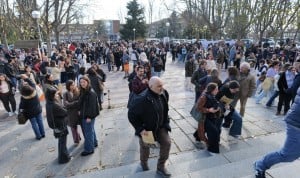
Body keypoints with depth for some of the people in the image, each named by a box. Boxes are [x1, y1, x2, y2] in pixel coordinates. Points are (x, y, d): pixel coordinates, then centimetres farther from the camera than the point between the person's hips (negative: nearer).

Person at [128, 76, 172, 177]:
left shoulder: (164, 94, -12)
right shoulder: (143, 99, -34)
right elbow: (131, 114, -27)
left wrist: (166, 122, 8)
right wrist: (140, 129, -25)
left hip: (160, 126, 5)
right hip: (146, 129, -5)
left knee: (167, 142, -2)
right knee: (145, 147, 17)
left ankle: (161, 167, 21)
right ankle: (144, 162, 51)